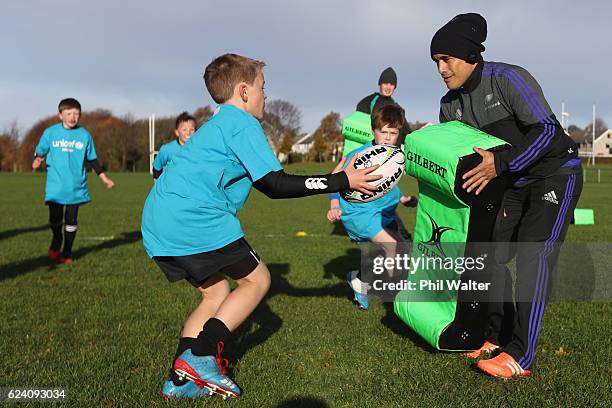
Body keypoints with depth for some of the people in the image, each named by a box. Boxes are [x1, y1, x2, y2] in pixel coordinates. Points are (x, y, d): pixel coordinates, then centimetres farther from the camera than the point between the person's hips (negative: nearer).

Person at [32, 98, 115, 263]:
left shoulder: (85, 135, 5)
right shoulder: (50, 132, 1)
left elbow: (92, 159, 14)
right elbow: (40, 151, 7)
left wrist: (104, 178, 13)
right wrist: (38, 159, -16)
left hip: (76, 186, 1)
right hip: (55, 184, -1)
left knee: (71, 220, 4)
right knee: (55, 219, -4)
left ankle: (67, 252, 20)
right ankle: (56, 242, 27)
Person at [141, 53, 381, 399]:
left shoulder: (217, 125, 28)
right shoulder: (242, 123, -3)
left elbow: (265, 182, 27)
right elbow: (275, 185, -9)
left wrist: (329, 181, 27)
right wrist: (341, 181, -5)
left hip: (157, 222, 10)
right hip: (194, 218, -10)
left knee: (215, 294, 17)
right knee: (256, 279, 4)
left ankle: (181, 379, 7)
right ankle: (201, 356, -8)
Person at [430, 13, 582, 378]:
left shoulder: (508, 79, -23)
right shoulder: (450, 105, -1)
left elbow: (546, 129, -29)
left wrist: (500, 164, -37)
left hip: (556, 174, -8)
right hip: (515, 183, 8)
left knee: (533, 258, -15)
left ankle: (521, 356, -12)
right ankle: (499, 335, 16)